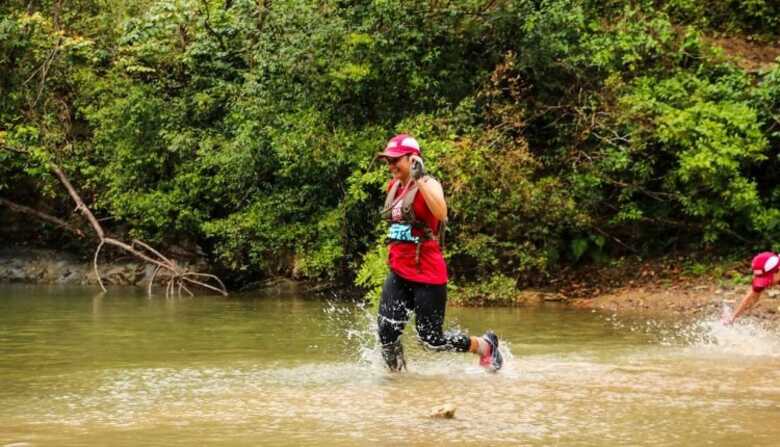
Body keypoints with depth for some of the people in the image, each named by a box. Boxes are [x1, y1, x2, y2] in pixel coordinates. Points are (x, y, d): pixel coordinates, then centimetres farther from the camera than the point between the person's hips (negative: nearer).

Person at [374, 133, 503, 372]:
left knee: (431, 339, -1)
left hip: (427, 273, -6)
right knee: (387, 334, -9)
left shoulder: (428, 185, -10)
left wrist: (419, 180, -34)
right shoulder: (393, 187, 11)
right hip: (398, 272, 6)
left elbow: (441, 214, -32)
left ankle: (485, 345, 22)